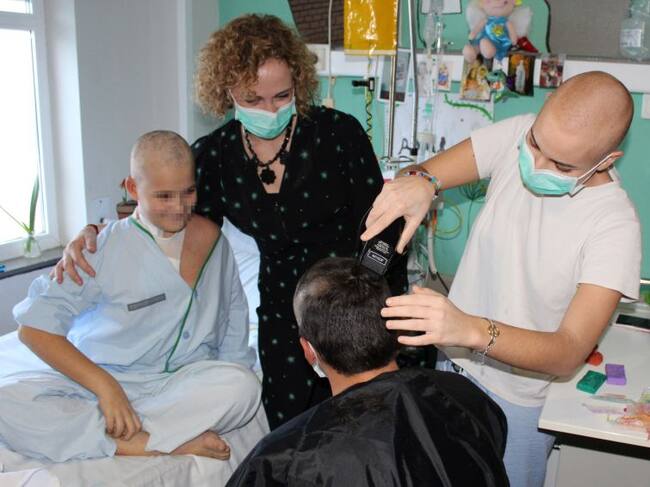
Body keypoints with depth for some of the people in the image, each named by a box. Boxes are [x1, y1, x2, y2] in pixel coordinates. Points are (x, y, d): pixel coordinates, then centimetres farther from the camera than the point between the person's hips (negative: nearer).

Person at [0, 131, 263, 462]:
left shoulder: (211, 237, 4)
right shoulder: (104, 248, -6)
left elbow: (233, 307, 12)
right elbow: (34, 327, -8)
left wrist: (232, 367, -4)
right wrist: (105, 385, -20)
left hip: (181, 385, 1)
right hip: (98, 383, -1)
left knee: (243, 385, -30)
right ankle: (170, 444, -29)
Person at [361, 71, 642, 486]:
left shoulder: (616, 225, -27)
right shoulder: (517, 134, -15)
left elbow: (570, 352, -31)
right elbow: (433, 171, -11)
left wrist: (471, 330, -49)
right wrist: (420, 183, -37)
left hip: (519, 399, -4)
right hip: (455, 362, 4)